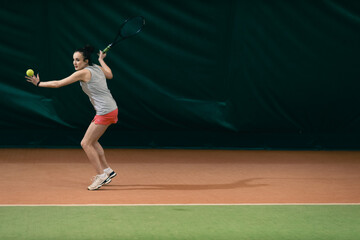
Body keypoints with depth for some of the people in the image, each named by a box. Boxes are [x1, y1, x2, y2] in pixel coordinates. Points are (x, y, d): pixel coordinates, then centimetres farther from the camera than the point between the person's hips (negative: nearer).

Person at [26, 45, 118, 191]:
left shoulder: (83, 73, -13)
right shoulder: (97, 68, 10)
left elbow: (57, 84, -8)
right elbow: (110, 75, 32)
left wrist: (39, 83, 2)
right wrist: (101, 60, 40)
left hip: (105, 113, -10)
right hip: (111, 109, 10)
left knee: (86, 143, -4)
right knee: (91, 141, 19)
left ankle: (101, 175, -2)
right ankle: (107, 170, 24)